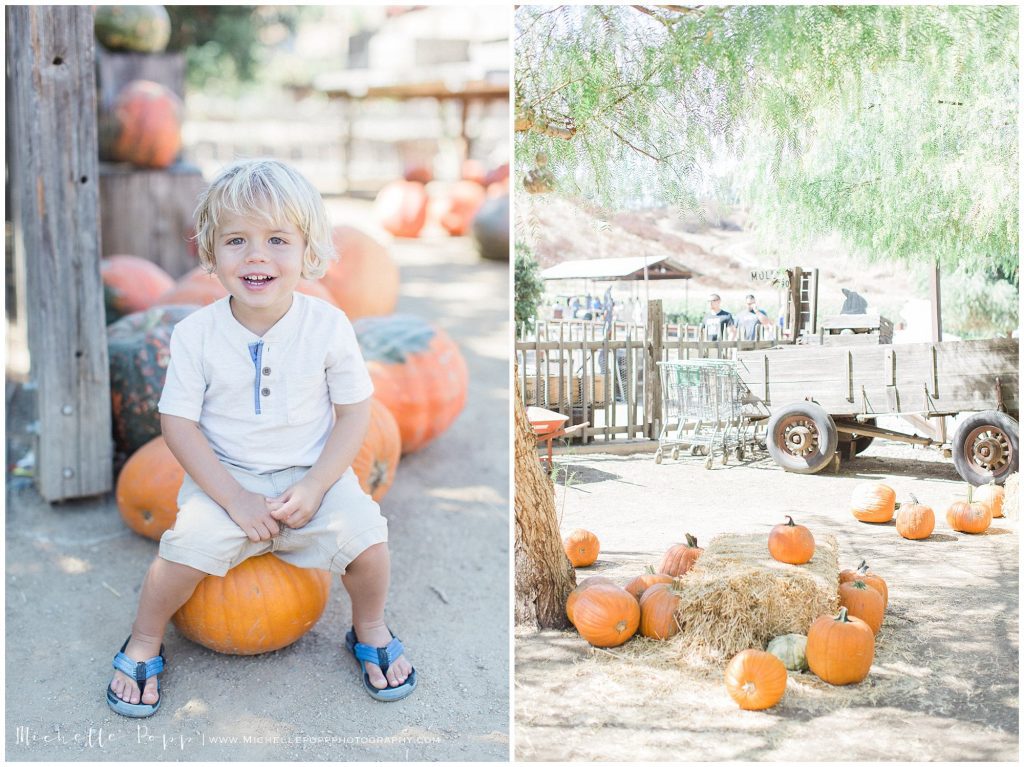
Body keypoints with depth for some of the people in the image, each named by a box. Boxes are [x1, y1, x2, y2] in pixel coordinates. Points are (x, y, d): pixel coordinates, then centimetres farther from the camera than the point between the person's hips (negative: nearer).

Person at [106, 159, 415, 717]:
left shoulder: (327, 326, -10)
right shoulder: (196, 334, -11)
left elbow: (354, 413, -4)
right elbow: (178, 423, -8)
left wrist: (314, 487, -15)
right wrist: (234, 498, -17)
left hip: (312, 472, 1)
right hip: (225, 476, 0)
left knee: (363, 535, -22)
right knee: (191, 544, -25)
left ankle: (370, 629, 12)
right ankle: (143, 643, 7)